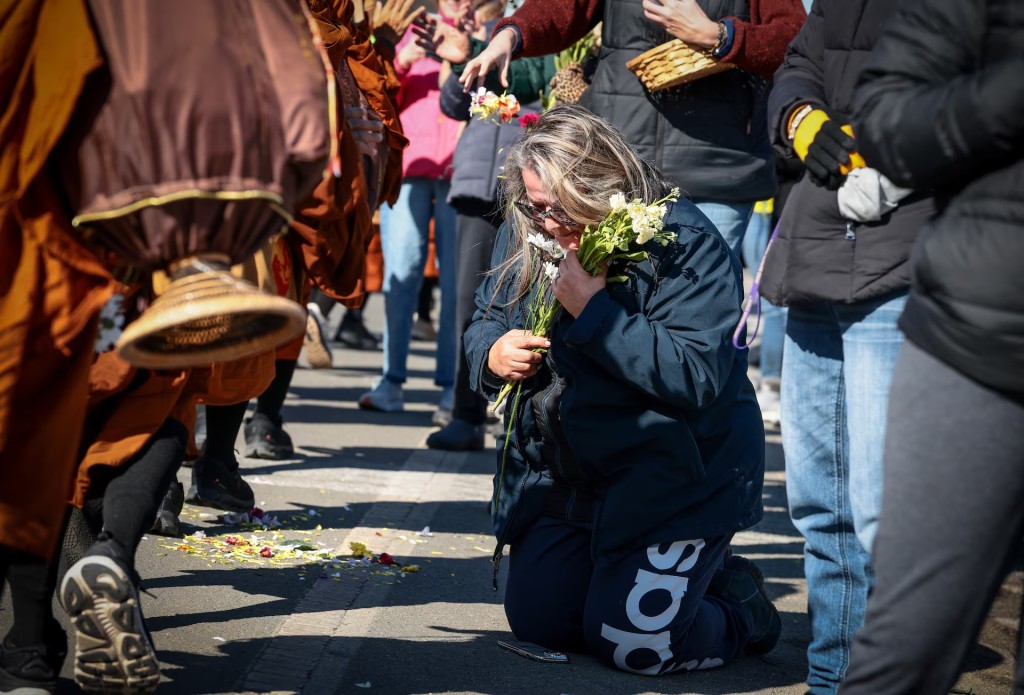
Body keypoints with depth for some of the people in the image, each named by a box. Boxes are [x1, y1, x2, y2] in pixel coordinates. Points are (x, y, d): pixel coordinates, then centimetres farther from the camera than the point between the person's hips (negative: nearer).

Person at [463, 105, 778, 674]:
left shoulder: (683, 242, -20)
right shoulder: (527, 236, 0)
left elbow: (697, 376, -29)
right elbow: (484, 323, 13)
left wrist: (592, 308, -30)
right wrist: (493, 352, -13)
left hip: (674, 475, -7)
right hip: (565, 478, 7)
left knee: (630, 643, -10)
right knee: (535, 620, 6)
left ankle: (740, 602, 20)